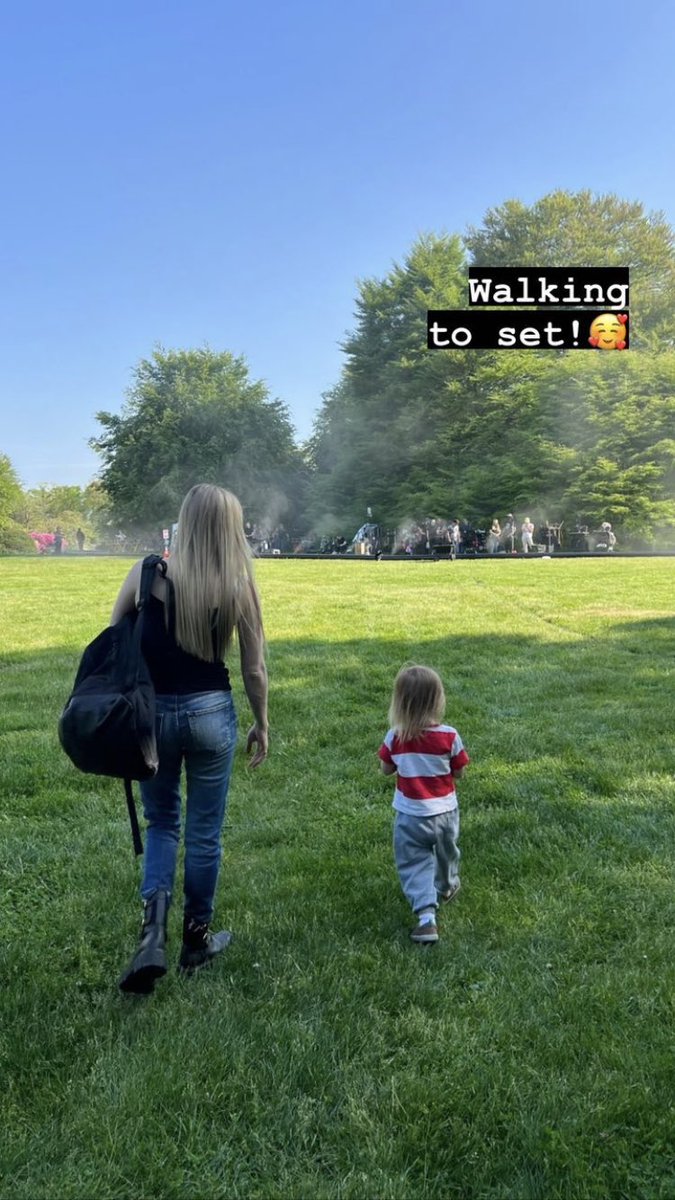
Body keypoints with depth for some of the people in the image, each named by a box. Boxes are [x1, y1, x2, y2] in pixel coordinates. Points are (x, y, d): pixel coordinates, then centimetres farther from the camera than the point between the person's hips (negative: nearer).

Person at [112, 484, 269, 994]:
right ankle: (197, 940, 32)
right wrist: (262, 725, 12)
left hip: (152, 712, 1)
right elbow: (255, 672, -3)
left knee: (163, 823, 21)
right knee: (205, 832, 16)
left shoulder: (149, 573, -8)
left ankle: (153, 933, 5)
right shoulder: (239, 586, -8)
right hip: (211, 713, -1)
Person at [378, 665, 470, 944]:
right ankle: (446, 888, 52)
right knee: (445, 855, 27)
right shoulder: (449, 736, -17)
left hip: (410, 816, -1)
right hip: (444, 812, 2)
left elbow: (386, 769, -1)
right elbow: (459, 772, -6)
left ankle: (426, 915, -8)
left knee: (415, 864, 7)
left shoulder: (394, 738, -16)